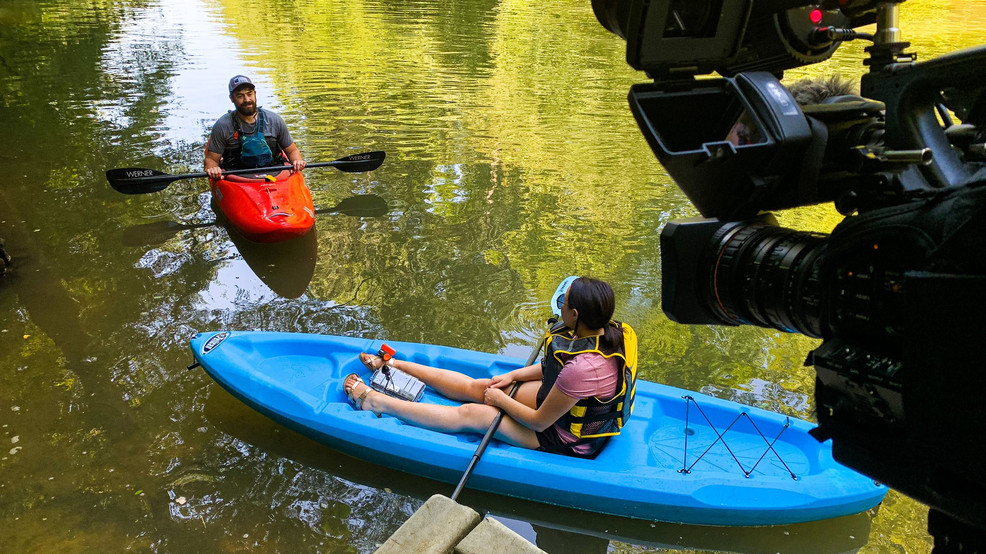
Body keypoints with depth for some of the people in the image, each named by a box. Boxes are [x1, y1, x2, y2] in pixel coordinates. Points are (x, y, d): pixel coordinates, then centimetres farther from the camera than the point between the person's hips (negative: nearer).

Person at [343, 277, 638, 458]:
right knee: (475, 387, 10)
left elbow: (539, 422, -26)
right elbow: (554, 367, 6)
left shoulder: (582, 368, -40)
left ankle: (374, 401, 10)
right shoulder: (612, 331, -12)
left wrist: (500, 399, -10)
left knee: (471, 414, -3)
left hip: (565, 440, -7)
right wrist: (512, 376, 3)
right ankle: (392, 364, 22)